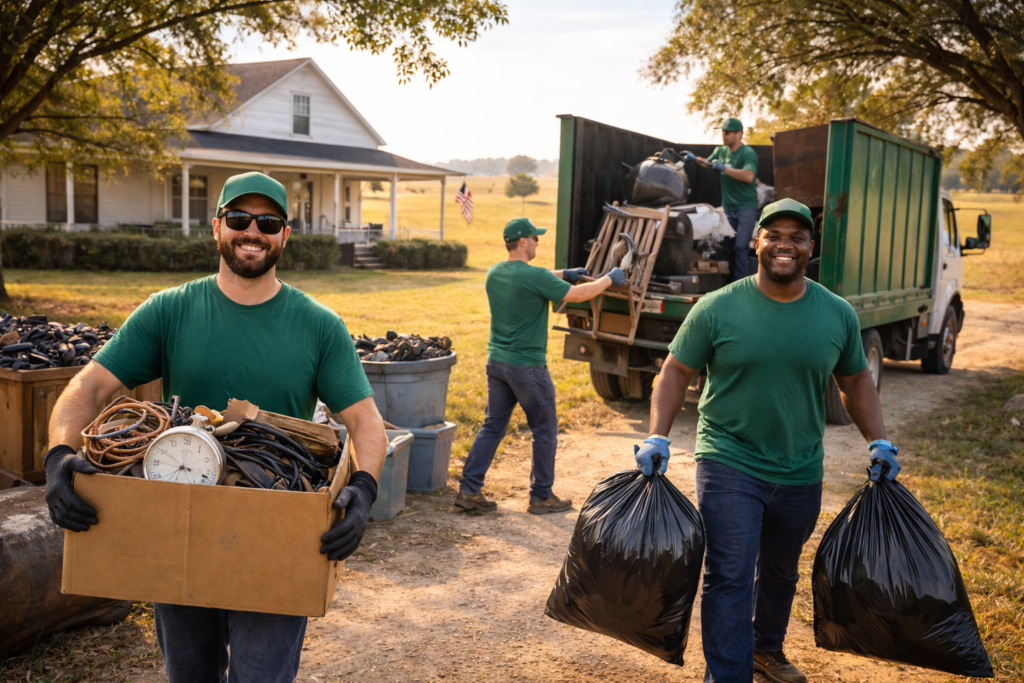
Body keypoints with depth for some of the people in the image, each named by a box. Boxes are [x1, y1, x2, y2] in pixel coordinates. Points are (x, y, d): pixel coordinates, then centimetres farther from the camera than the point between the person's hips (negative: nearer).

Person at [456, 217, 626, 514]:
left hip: (496, 362, 7)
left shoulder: (494, 274, 5)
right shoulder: (535, 276, -18)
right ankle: (542, 496, 16)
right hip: (527, 366, -7)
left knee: (493, 426, 14)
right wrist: (610, 279, 6)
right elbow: (578, 294, -9)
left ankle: (469, 490, 11)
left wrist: (564, 274, 26)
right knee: (545, 430, 8)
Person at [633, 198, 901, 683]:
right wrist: (657, 437, -13)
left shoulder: (838, 314, 1)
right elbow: (677, 372, -3)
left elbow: (856, 380, 13)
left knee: (780, 573, 21)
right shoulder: (717, 308, -8)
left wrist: (878, 442, 5)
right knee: (728, 578, -7)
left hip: (801, 474, 4)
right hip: (729, 466, -4)